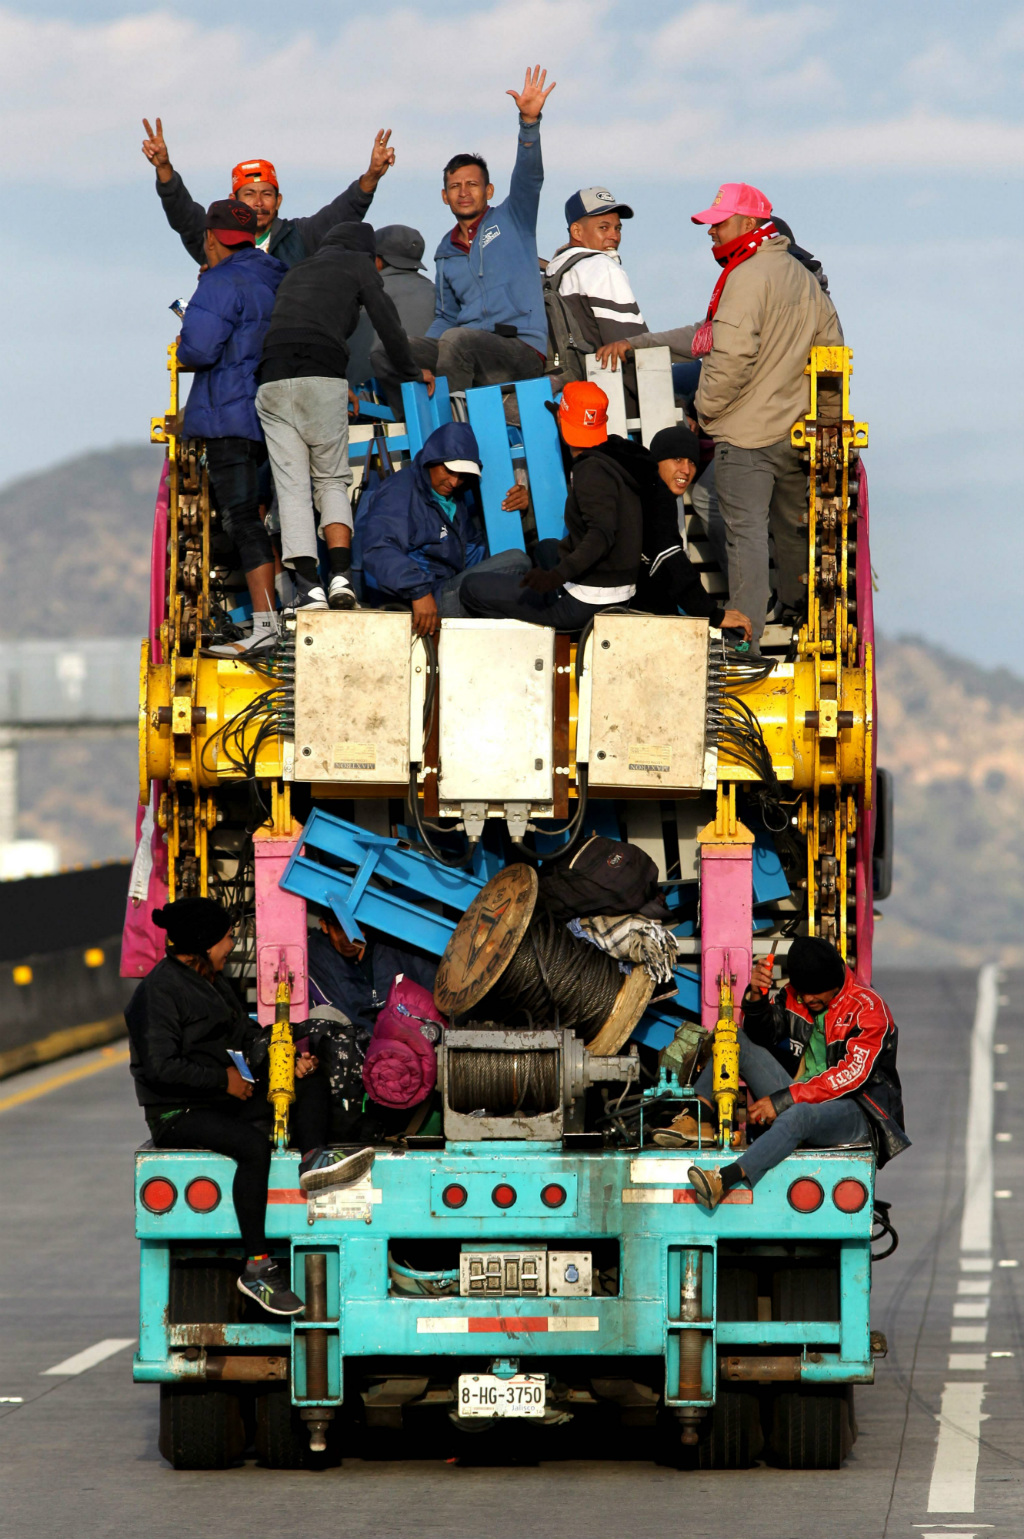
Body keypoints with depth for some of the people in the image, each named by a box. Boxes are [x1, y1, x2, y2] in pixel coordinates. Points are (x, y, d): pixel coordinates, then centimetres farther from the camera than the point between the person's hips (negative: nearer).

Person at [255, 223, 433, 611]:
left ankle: (308, 585, -12)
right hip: (322, 378, -3)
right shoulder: (358, 264, 18)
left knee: (292, 488, 0)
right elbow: (386, 322, 11)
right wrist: (411, 373, 25)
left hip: (272, 382, 3)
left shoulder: (295, 272, 32)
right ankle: (340, 576, -7)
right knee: (332, 481, 10)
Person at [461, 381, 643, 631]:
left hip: (583, 605, -10)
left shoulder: (591, 472, -21)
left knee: (473, 587, -6)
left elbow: (602, 535, -34)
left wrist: (558, 574, -46)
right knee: (546, 547, 40)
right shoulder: (618, 455, 5)